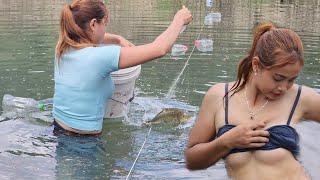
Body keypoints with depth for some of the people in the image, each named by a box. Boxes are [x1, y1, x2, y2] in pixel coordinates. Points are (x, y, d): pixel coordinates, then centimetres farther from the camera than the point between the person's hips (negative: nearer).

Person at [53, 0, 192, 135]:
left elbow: (87, 36, 25)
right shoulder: (100, 56, -25)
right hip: (85, 139, -7)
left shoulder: (63, 47, -3)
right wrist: (179, 19, -7)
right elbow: (159, 49, -21)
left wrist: (118, 39, 16)